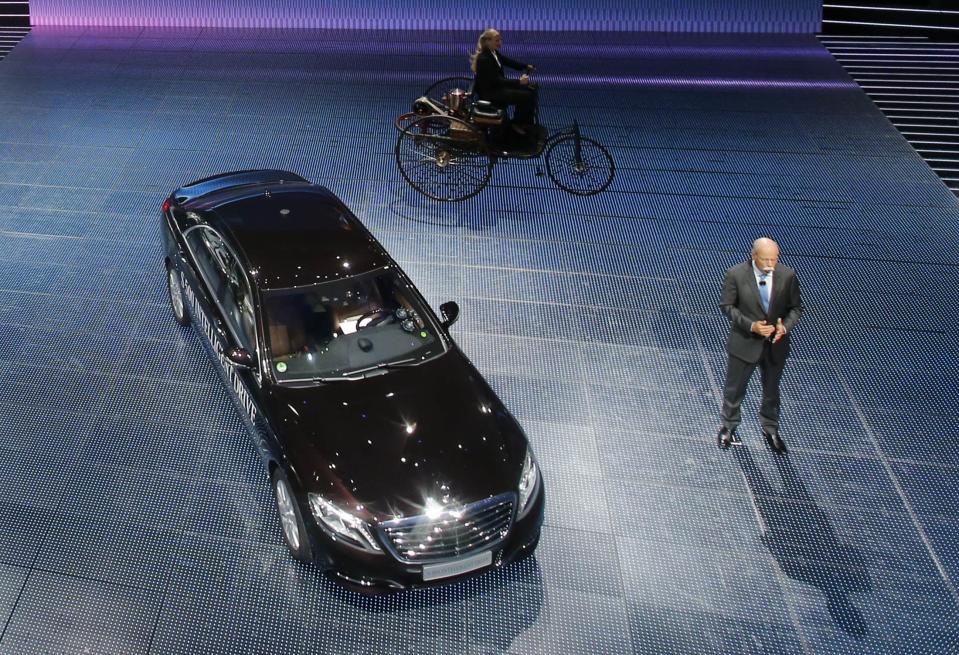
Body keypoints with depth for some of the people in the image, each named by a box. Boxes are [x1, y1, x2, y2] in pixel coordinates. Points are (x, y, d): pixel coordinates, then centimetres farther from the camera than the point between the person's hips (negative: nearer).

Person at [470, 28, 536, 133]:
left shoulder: (494, 52, 2)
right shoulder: (484, 59, -25)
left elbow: (508, 61, 12)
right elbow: (496, 80, -29)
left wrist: (526, 66, -1)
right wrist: (518, 81, -34)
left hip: (498, 86, 10)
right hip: (489, 92, -10)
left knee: (531, 90, 5)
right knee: (525, 96, -18)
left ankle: (526, 122, 16)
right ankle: (517, 124, 3)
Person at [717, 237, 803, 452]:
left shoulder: (788, 275, -10)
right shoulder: (736, 275, -17)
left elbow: (796, 307, -1)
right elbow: (727, 305, -9)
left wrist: (785, 327, -21)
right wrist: (751, 325, -22)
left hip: (776, 344, 2)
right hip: (745, 343, -2)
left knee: (771, 390, 20)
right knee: (734, 388, 14)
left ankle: (771, 429, 42)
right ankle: (728, 426, 38)